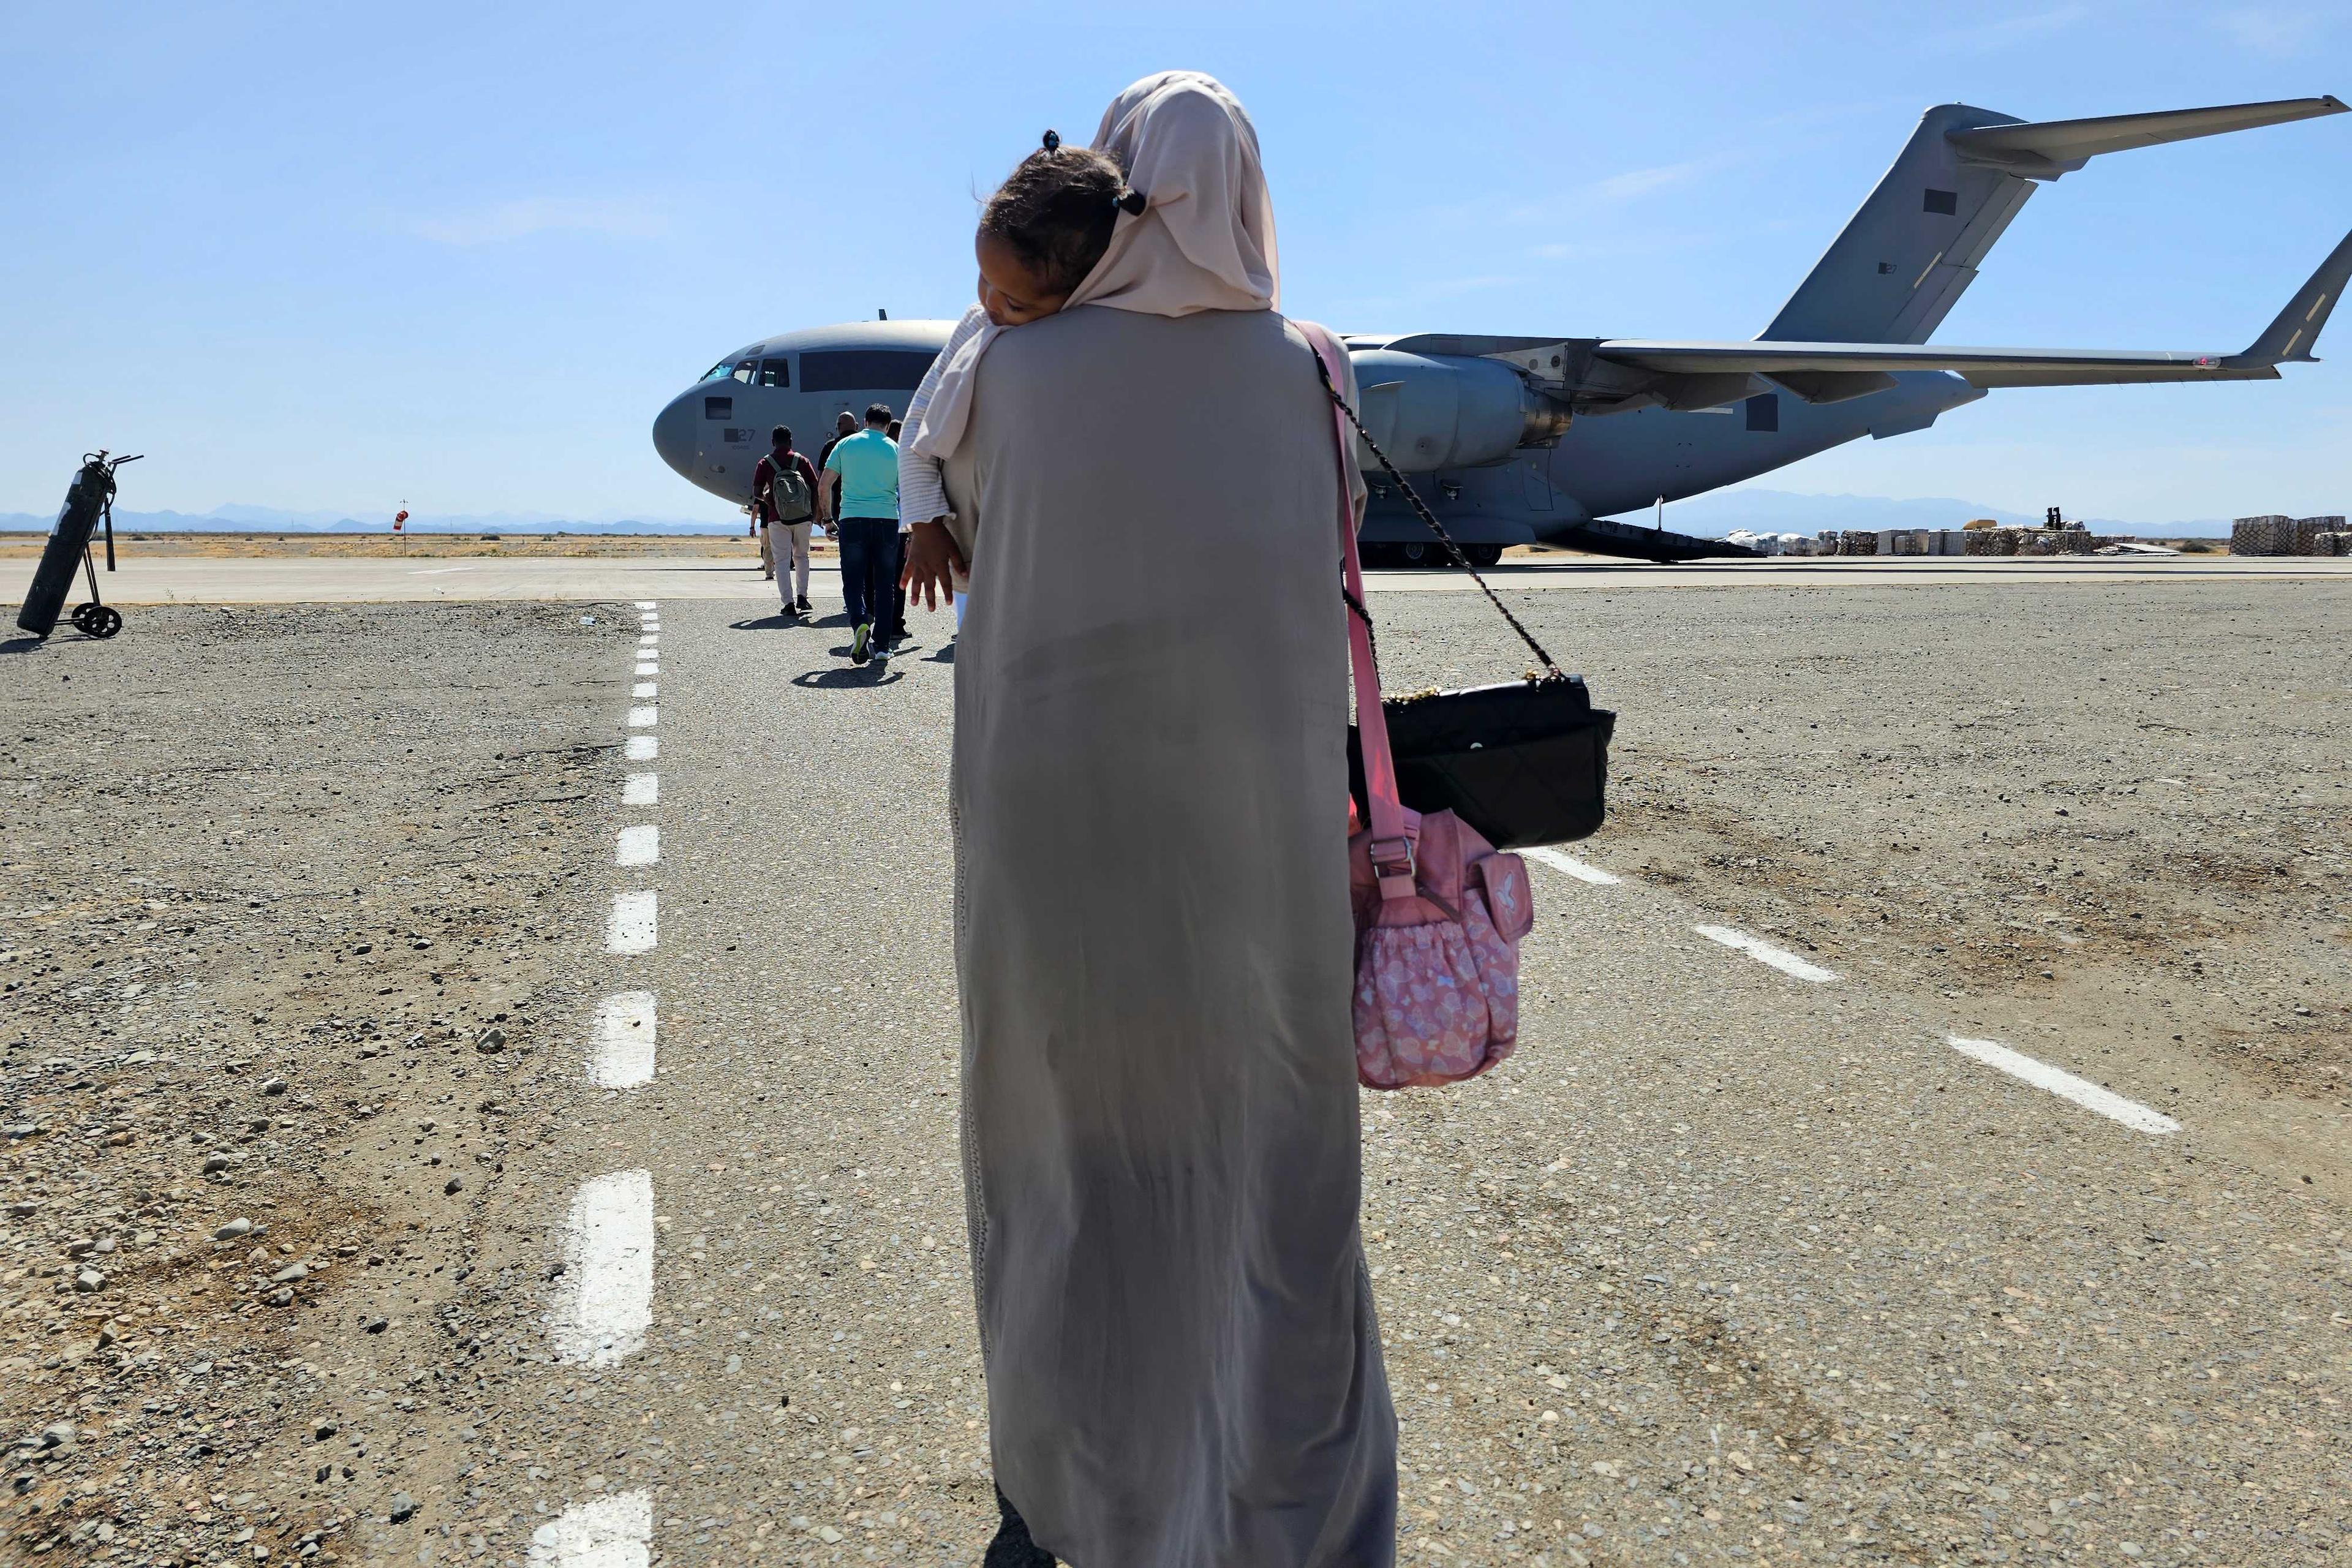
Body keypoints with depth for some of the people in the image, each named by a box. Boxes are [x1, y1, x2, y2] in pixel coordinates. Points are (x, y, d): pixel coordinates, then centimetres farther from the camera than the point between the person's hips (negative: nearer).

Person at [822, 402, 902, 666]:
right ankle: (882, 645, 6)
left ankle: (860, 623, -24)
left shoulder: (846, 444, 7)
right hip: (887, 519, 0)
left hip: (852, 519, 0)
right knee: (884, 584, 7)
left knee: (854, 581, 4)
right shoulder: (895, 449, 6)